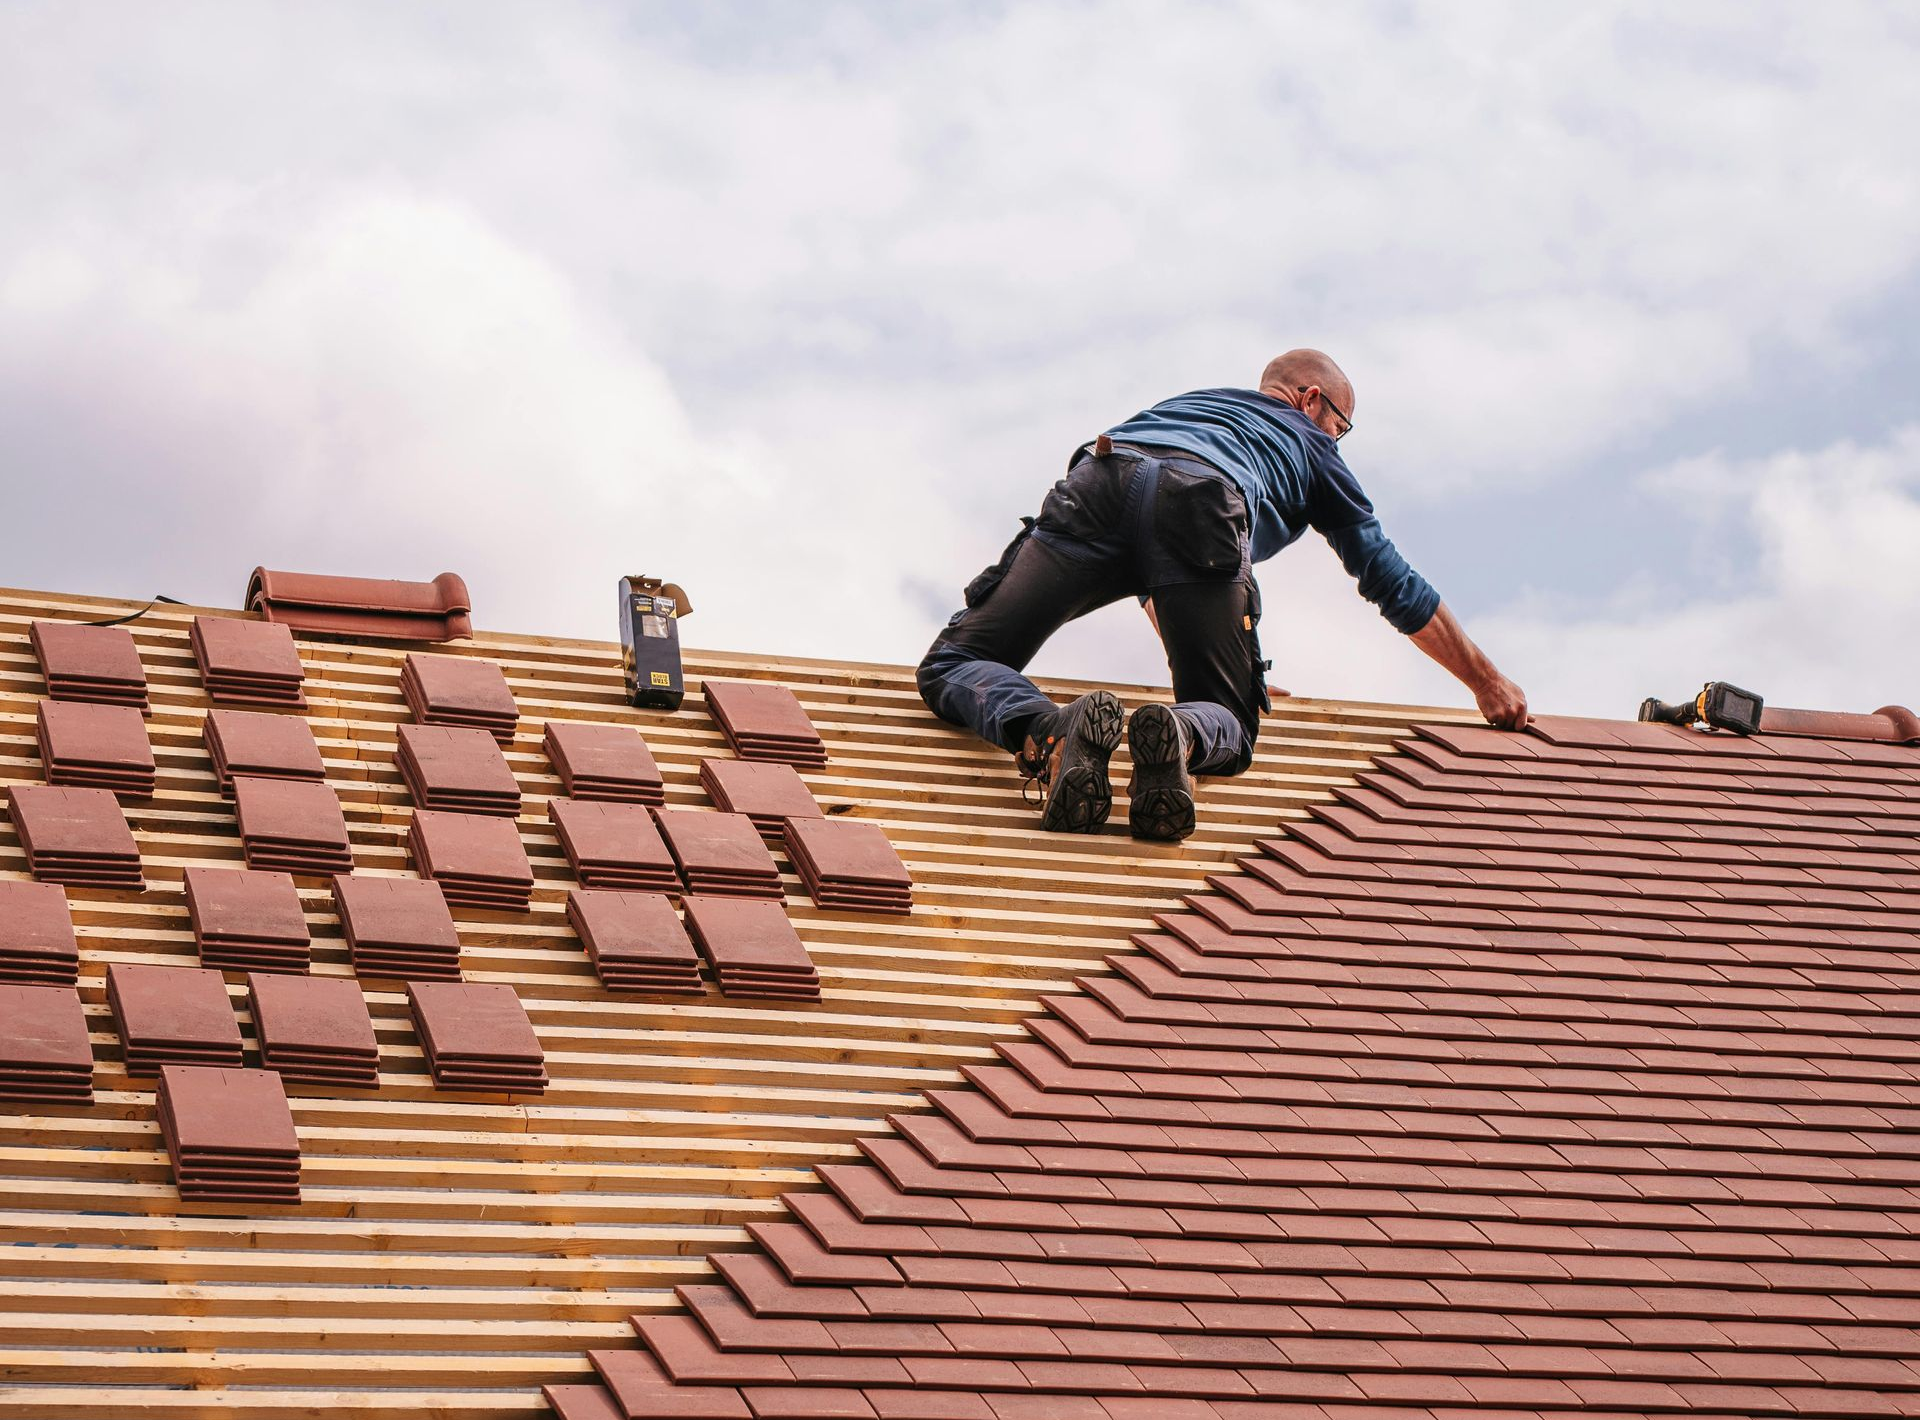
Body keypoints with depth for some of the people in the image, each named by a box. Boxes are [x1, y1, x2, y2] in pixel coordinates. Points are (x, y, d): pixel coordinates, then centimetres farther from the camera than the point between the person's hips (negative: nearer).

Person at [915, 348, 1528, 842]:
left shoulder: (1191, 401, 48)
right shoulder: (1310, 445, 37)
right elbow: (1393, 581, 38)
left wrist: (1186, 649, 67)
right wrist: (1486, 681, 47)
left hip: (1099, 484, 3)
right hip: (1204, 513, -3)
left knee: (954, 666, 8)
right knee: (1227, 726, 11)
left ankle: (1050, 735, -27)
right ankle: (1178, 736, -28)